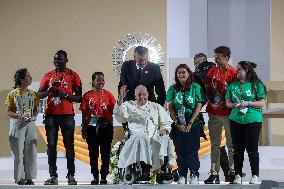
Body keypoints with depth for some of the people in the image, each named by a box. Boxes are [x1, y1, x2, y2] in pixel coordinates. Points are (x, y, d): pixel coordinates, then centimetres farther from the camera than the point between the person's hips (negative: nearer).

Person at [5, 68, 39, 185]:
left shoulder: (32, 94, 9)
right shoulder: (13, 94, -2)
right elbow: (9, 112, -2)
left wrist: (34, 116, -7)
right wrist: (20, 116, -17)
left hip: (30, 124, 4)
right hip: (18, 124, -4)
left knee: (31, 152, 2)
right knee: (19, 153, -1)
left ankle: (29, 177, 9)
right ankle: (20, 178, 7)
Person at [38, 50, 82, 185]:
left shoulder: (73, 75, 3)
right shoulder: (48, 76, 12)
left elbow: (79, 98, 1)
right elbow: (39, 94, 13)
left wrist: (64, 95, -14)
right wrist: (50, 90, -7)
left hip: (67, 114, -3)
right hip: (51, 114, 3)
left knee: (69, 145, -3)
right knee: (51, 145, 1)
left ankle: (71, 175, 0)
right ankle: (53, 176, 3)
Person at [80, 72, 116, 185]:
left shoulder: (108, 95, 5)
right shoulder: (88, 96, 4)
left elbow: (113, 111, 4)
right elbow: (84, 113, 5)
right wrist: (83, 129, 2)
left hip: (106, 127, 0)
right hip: (92, 127, 0)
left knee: (105, 153, 1)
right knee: (93, 153, 5)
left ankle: (104, 177, 7)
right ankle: (95, 177, 12)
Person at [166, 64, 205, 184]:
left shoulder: (196, 87, 0)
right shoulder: (173, 89, 6)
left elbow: (199, 106, -4)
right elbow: (170, 107, 2)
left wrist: (190, 123, -10)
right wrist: (178, 123, -7)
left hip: (193, 124, -2)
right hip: (178, 125, 2)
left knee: (192, 151, -3)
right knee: (180, 152, 4)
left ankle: (194, 176, 5)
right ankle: (182, 176, 10)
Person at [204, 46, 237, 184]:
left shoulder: (233, 73, -8)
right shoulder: (212, 72, 8)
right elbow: (207, 89, 14)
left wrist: (224, 104, -15)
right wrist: (210, 101, -1)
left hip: (228, 113, -5)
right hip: (213, 113, 5)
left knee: (231, 143, 3)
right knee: (215, 144, 7)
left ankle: (233, 171, 12)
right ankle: (214, 173, 10)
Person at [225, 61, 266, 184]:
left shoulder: (257, 85, 0)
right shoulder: (232, 85, 12)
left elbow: (262, 103, -3)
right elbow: (228, 102, 10)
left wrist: (248, 103, -14)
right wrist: (235, 105, -10)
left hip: (253, 120, -4)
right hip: (236, 120, 4)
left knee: (252, 149, -3)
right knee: (238, 149, 6)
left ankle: (255, 175, 6)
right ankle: (238, 175, 13)